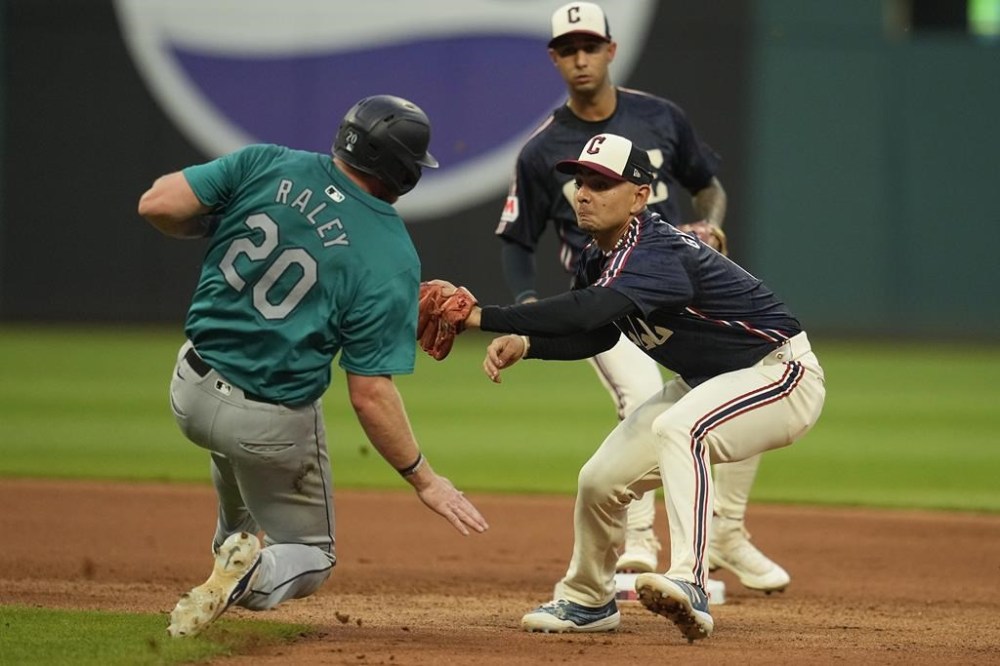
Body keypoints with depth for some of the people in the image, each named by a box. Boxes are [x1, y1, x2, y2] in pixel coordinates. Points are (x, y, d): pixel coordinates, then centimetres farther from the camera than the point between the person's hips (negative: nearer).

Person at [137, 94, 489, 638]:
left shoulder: (266, 165, -10)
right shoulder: (393, 261, -18)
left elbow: (157, 205, -11)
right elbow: (370, 394, -19)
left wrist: (217, 227, 9)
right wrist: (423, 479, -9)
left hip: (191, 389, 5)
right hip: (272, 424, -5)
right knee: (310, 557, 16)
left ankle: (235, 545, 31)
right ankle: (252, 576, -15)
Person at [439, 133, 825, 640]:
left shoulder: (658, 254, -32)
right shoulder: (599, 257, -3)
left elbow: (590, 310, -48)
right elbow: (597, 333, 12)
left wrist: (481, 317, -51)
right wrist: (525, 343, -7)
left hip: (782, 373, -10)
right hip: (702, 385, 10)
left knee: (677, 429, -37)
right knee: (601, 479, 6)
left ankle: (688, 586, -48)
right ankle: (587, 601, 32)